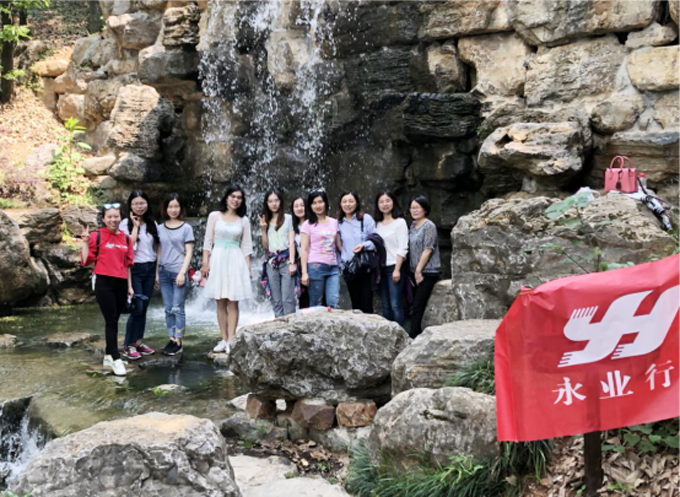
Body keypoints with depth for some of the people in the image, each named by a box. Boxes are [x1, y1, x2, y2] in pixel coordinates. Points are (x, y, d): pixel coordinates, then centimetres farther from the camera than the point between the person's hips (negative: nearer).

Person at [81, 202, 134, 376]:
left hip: (121, 284, 5)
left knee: (114, 320, 10)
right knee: (111, 321, -9)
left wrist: (130, 286, 15)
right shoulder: (96, 236, -4)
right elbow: (86, 261, -5)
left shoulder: (126, 238, 10)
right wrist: (85, 242, -16)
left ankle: (108, 357, 20)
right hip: (104, 283, -5)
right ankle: (116, 359, -8)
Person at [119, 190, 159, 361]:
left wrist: (157, 271, 9)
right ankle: (128, 346, 3)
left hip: (150, 269, 4)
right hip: (134, 269, -4)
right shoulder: (126, 223, -5)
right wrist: (135, 226, -13)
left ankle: (138, 342, 16)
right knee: (137, 308, -8)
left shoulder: (152, 224, 8)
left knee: (144, 308, 7)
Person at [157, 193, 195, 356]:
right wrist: (157, 273, 7)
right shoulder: (160, 228, 9)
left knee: (177, 309, -4)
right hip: (164, 272, 4)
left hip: (178, 272, -4)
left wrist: (182, 272, -12)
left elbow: (189, 252, -4)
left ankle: (178, 342, -1)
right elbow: (159, 251, 11)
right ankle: (171, 339, 13)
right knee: (168, 309, 7)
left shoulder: (186, 228, -1)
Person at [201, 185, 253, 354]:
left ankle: (230, 341, -3)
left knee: (233, 302, -2)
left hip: (236, 262, 0)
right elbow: (208, 241, 3)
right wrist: (205, 262, -4)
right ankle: (224, 340, 8)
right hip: (218, 260, 0)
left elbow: (246, 246, 8)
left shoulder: (243, 220, 7)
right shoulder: (214, 216, 4)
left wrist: (248, 268, 3)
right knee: (221, 302, 3)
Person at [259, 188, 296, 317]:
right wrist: (263, 230, 2)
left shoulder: (288, 218, 6)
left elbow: (291, 241, 0)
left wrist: (292, 262, -10)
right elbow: (265, 246, 15)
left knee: (287, 299, -11)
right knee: (276, 300, 2)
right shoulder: (266, 221, 16)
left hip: (285, 260, -4)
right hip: (271, 262, 4)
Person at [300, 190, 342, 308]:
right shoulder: (307, 224, 4)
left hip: (333, 267, 3)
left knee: (333, 304, -9)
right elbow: (304, 250, -1)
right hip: (316, 267, -3)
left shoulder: (334, 223, 14)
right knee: (315, 305, 0)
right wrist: (304, 272, -8)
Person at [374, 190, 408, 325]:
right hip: (381, 268, 5)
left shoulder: (400, 222, -3)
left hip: (394, 267, -5)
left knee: (396, 306, -8)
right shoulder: (378, 224, 12)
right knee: (385, 306, 8)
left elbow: (403, 248, -8)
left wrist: (397, 269, -14)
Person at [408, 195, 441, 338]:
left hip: (427, 272, -8)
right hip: (414, 272, 8)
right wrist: (413, 272, 13)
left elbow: (428, 250, -14)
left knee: (417, 308, -11)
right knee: (417, 307, 8)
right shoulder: (413, 225, 14)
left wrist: (418, 270, -15)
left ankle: (413, 337, -12)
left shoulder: (429, 226, -9)